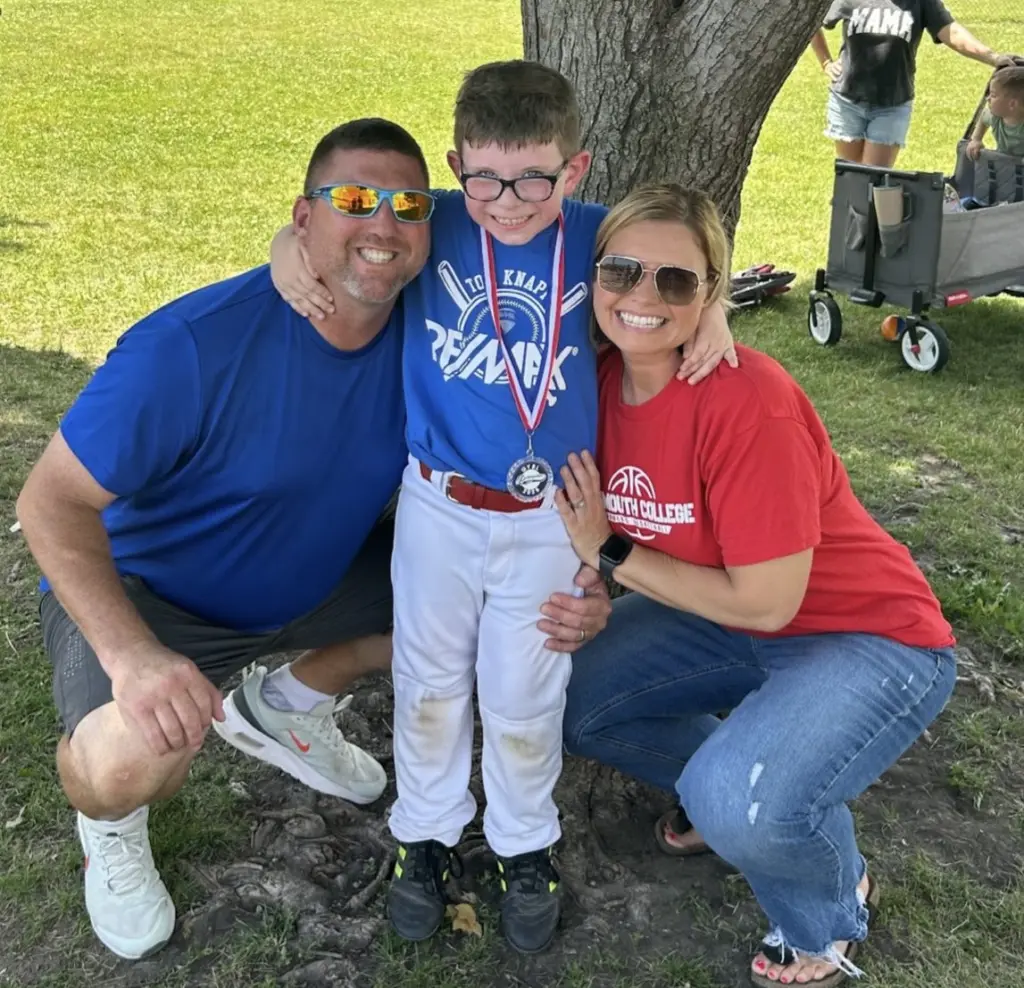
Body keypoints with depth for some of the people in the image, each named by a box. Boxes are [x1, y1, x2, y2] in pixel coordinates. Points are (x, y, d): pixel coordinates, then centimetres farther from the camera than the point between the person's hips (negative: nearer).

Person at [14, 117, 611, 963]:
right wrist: (132, 654, -40)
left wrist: (565, 588, -24)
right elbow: (53, 502, -25)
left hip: (315, 571, 6)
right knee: (137, 760, -34)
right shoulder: (196, 344, -30)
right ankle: (107, 821, 9)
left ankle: (285, 704, 22)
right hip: (145, 585, -5)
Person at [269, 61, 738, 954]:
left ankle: (525, 844, 37)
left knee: (525, 697, 12)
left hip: (548, 520, 0)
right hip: (439, 505, 1)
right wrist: (296, 253, -18)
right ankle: (426, 831, 40)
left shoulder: (594, 236, -7)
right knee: (429, 682, 16)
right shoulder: (433, 224, -8)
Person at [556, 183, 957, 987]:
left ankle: (831, 922, 7)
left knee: (739, 808, -29)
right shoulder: (604, 379, -8)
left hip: (870, 636, -7)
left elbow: (767, 600, -26)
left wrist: (610, 555, -18)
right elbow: (598, 539, 2)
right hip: (727, 620, 7)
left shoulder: (747, 401, -29)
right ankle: (727, 780, 22)